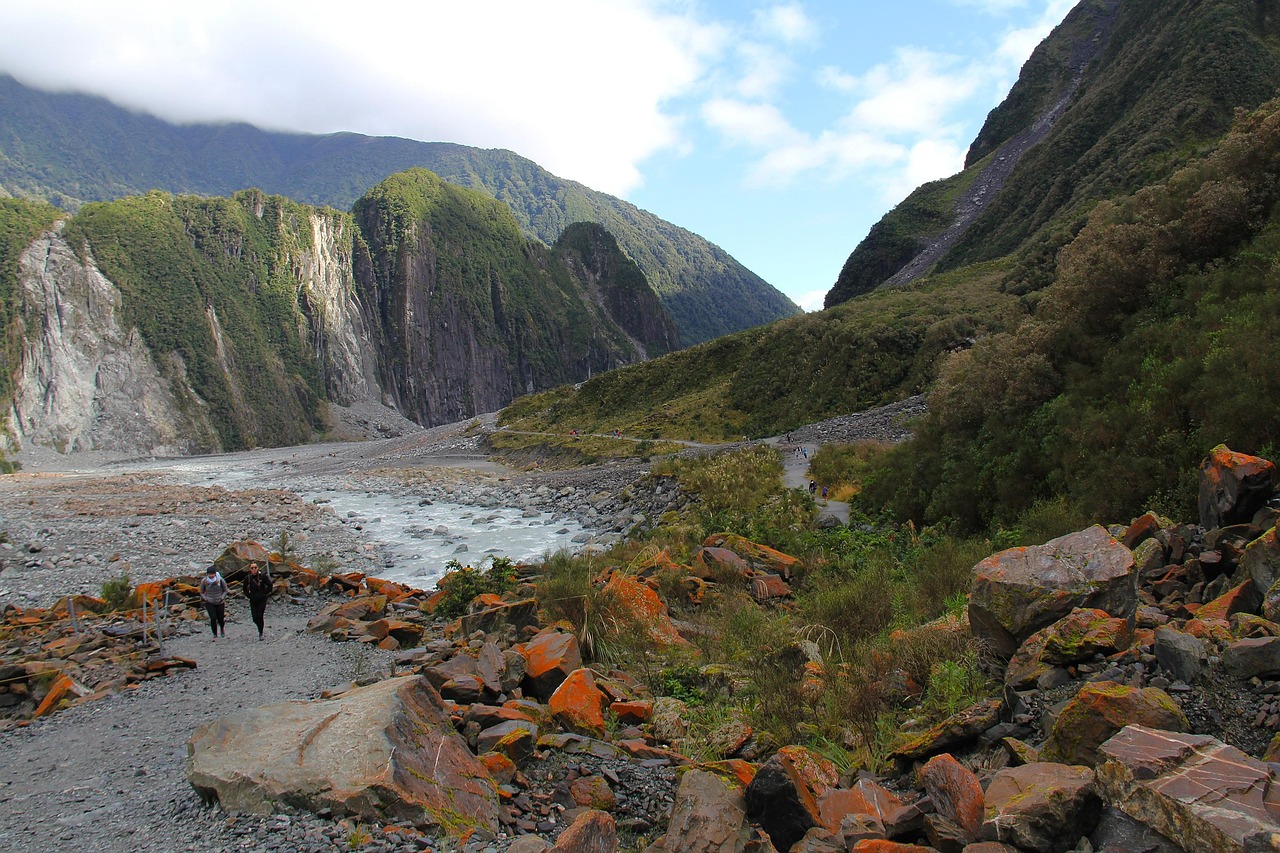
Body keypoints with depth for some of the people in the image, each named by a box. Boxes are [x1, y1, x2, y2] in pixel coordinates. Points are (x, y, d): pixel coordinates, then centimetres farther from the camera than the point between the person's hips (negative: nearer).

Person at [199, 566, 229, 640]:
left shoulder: (220, 580, -11)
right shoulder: (204, 581, -9)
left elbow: (225, 590, 3)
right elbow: (201, 592, 6)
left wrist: (222, 597, -13)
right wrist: (205, 598, -12)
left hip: (220, 603, 0)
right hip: (209, 603, 0)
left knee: (220, 619, 3)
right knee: (213, 618, -16)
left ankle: (222, 628, 40)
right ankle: (215, 635, 3)